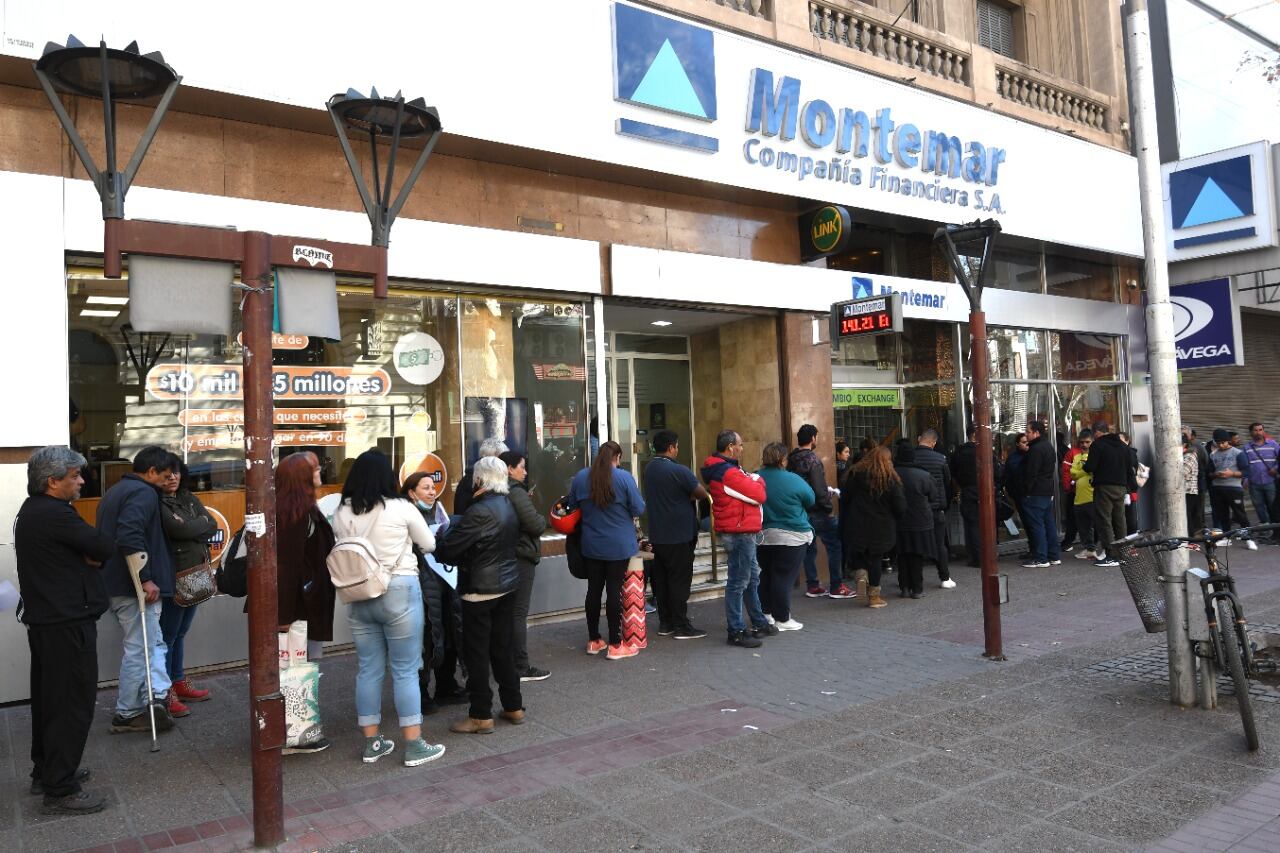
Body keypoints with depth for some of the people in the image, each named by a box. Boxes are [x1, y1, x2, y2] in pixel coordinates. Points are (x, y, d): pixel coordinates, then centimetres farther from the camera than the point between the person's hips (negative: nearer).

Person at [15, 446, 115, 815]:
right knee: (73, 704, -4)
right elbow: (105, 547, -17)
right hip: (67, 623, -11)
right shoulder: (54, 515, -21)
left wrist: (88, 556, -7)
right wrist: (93, 554, 3)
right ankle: (59, 791, 2)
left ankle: (46, 771, 32)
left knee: (49, 698, 19)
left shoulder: (32, 511, 13)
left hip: (44, 619, 11)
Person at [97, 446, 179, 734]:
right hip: (134, 587, -10)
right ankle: (127, 714, 8)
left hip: (114, 583, 10)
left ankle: (158, 695, 0)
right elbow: (130, 537, -27)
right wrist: (145, 579, -24)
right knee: (140, 648, 0)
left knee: (153, 643, 12)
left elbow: (106, 536, 24)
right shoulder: (143, 493, -14)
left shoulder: (114, 491, 18)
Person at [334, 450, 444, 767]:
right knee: (405, 670, 3)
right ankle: (414, 746, 10)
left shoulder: (342, 513, 0)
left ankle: (372, 742, 22)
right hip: (398, 592, -4)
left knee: (368, 669, 13)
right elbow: (429, 545, 3)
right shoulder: (401, 509, -9)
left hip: (358, 596, 4)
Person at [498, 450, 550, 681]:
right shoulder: (516, 493, -18)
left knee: (507, 611, 16)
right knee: (519, 613, -4)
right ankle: (521, 668, 1)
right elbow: (536, 525, -22)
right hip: (521, 557, -9)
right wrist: (543, 518, -1)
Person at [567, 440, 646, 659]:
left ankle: (593, 641, 23)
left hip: (591, 545, 4)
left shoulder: (580, 477, -1)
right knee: (614, 591, 2)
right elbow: (639, 509, -11)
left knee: (594, 590, 12)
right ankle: (615, 645, 8)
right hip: (618, 546, -3)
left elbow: (572, 507, 10)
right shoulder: (624, 477, -14)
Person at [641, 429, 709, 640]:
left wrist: (684, 495, 4)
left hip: (657, 535, 8)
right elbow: (702, 494, -12)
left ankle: (665, 623, 19)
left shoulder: (649, 470, 7)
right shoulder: (678, 471, -18)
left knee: (661, 579, 11)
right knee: (679, 580, -1)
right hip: (679, 535, -7)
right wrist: (690, 494, 7)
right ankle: (681, 626, 4)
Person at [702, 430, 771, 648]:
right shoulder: (730, 473, -21)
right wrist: (758, 481, 2)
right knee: (738, 582, -3)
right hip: (739, 532, -11)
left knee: (752, 578, 20)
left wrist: (751, 481, 0)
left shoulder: (719, 469, 12)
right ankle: (736, 631, 4)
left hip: (743, 533, 11)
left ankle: (759, 623, 31)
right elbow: (759, 495, -16)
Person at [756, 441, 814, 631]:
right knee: (784, 576, 1)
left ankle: (766, 612, 25)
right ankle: (782, 619, 6)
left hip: (762, 536, 4)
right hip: (791, 536, -4)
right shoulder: (793, 480, -16)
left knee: (766, 574, 17)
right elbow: (811, 501, -2)